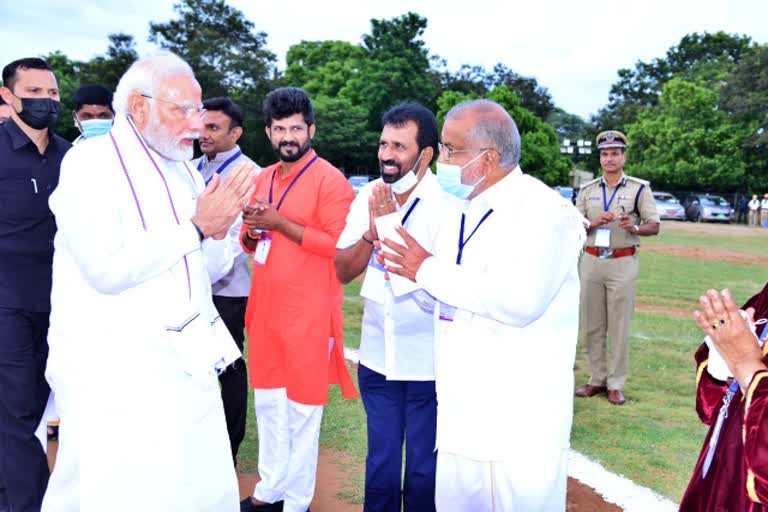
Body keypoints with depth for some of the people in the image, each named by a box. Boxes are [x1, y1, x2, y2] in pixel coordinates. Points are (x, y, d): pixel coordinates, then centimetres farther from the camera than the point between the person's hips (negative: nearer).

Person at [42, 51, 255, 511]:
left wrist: (219, 234, -6)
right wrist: (196, 227, -15)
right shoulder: (90, 163, -8)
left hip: (188, 365, 6)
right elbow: (106, 270, -21)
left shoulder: (185, 170, 12)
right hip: (116, 375, -6)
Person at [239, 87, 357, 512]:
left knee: (301, 409, 4)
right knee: (267, 403, 15)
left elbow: (339, 246, -18)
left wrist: (281, 223, -19)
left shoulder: (330, 180, -11)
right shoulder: (262, 179, 12)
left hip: (308, 314, -7)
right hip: (266, 310, 7)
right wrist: (252, 230, -4)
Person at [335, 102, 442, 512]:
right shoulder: (368, 195, 1)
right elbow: (343, 271, -1)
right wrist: (372, 234, -18)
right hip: (376, 356, 4)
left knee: (423, 468, 13)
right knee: (380, 462, 20)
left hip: (429, 362, -4)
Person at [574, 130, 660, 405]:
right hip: (591, 261, 3)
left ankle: (616, 385, 9)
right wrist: (595, 223, -12)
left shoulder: (639, 188, 1)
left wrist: (634, 228, -23)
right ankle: (597, 380, 18)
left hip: (623, 262, -3)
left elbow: (654, 225, -3)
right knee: (591, 325, 7)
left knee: (619, 327, 0)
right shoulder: (587, 189, 10)